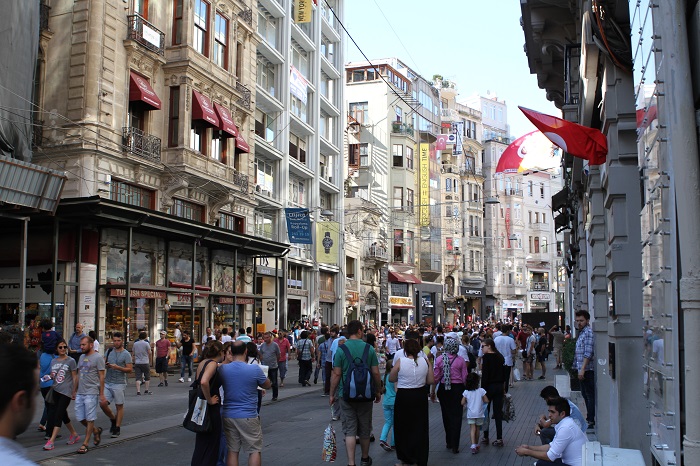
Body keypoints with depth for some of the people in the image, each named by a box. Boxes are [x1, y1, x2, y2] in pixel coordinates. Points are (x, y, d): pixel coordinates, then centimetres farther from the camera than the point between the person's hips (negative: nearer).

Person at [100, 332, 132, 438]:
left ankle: (117, 428, 11)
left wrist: (118, 367, -22)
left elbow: (130, 369, -10)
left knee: (119, 406, 2)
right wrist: (106, 365, -7)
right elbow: (103, 363, 16)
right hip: (107, 382, 5)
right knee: (103, 403, -4)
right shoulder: (109, 351, 10)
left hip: (119, 384, -5)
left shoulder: (126, 354, -5)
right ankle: (113, 420, 20)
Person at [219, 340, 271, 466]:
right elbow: (268, 385, 3)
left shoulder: (222, 369, -4)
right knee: (255, 450, 8)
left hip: (229, 416, 3)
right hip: (248, 416, -3)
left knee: (232, 451, 11)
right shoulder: (255, 369, -12)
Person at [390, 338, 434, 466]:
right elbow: (431, 381, -3)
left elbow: (391, 379, -4)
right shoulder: (425, 361, -6)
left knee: (404, 428, 14)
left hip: (404, 397, -2)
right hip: (420, 396, 3)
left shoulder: (400, 361, -13)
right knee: (420, 428, 15)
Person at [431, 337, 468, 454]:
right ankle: (454, 446, 3)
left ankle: (449, 442, 28)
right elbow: (464, 378, -7)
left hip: (443, 389, 2)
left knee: (446, 415, 16)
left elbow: (436, 377, -4)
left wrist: (432, 391, 6)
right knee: (456, 417, 4)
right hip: (457, 389, -2)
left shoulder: (439, 359, -7)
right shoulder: (461, 361, -9)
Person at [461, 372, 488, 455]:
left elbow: (462, 403, -5)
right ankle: (476, 445, 26)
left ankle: (473, 445, -19)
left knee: (472, 429, -2)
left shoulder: (466, 392, -6)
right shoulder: (481, 391, -9)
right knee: (477, 429, 15)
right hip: (479, 413, 0)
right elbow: (486, 400, -7)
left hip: (470, 414, 0)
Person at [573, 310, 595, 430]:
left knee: (590, 395, -6)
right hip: (582, 369, 10)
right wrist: (576, 367, 20)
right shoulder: (581, 332, 17)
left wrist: (582, 368, -23)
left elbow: (588, 352, -20)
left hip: (588, 369, -10)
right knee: (585, 394, 16)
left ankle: (591, 421, -3)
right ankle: (589, 418, 25)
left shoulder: (589, 332, -13)